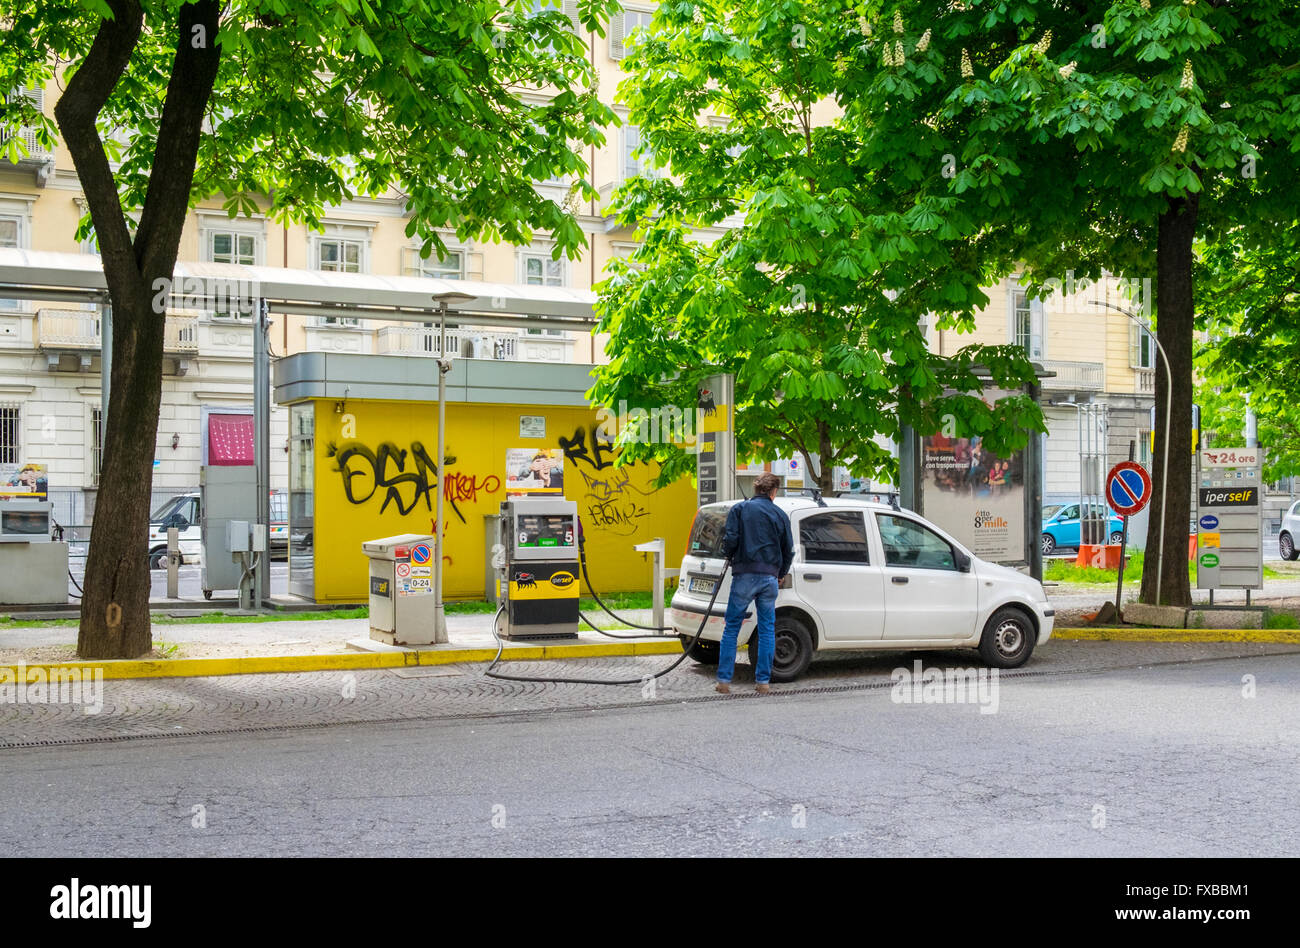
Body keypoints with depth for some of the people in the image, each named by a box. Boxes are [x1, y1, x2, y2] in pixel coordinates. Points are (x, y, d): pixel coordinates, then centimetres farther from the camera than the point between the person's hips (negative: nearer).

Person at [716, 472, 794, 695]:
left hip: (745, 575, -2)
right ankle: (763, 681, 9)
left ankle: (724, 680, 2)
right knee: (767, 629, 10)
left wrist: (729, 555, 15)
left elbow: (730, 540, -7)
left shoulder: (739, 509, 2)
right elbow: (788, 550, 11)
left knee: (731, 628, 4)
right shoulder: (780, 515, 9)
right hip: (770, 577, 2)